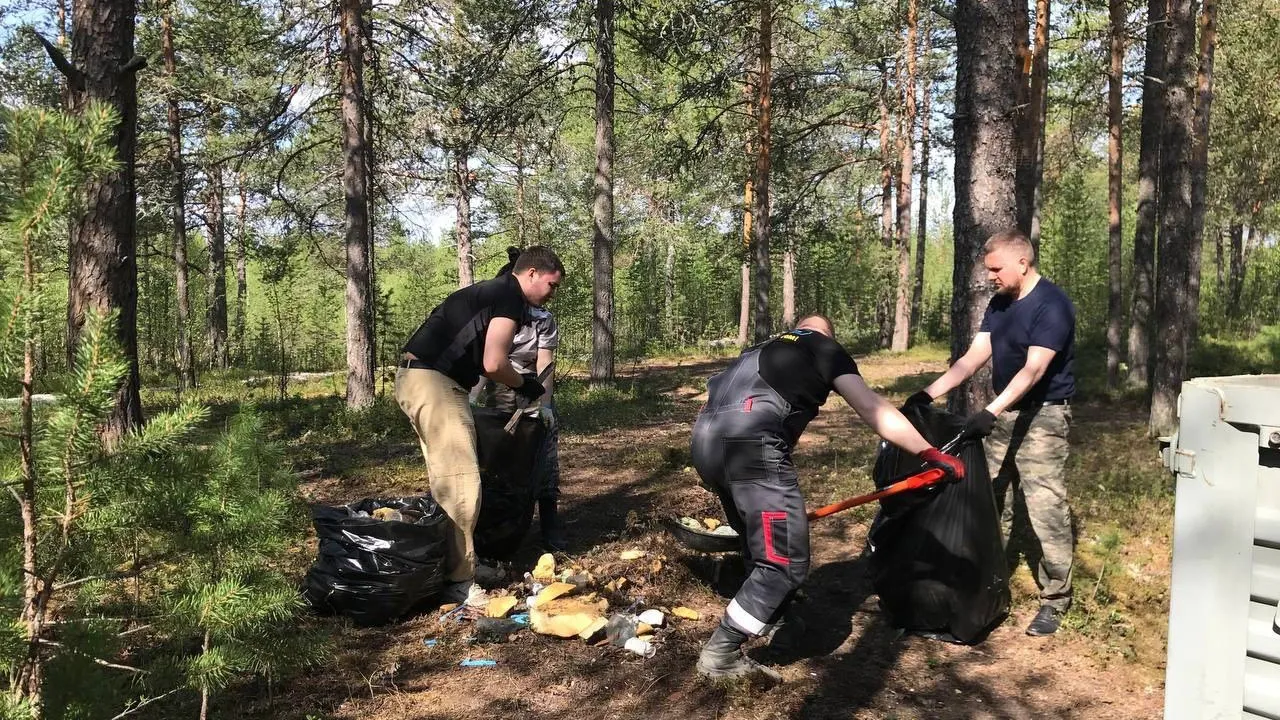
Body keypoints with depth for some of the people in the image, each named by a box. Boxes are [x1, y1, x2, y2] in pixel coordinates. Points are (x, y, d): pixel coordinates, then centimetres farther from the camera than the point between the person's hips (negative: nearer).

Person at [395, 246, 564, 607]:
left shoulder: (493, 291, 22)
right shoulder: (510, 297, -8)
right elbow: (493, 364, -15)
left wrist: (517, 382, 20)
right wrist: (523, 385, 4)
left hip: (419, 380, 11)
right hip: (434, 383, -11)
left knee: (447, 481, 16)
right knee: (461, 484, -9)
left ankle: (445, 565, 24)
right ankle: (458, 582, -4)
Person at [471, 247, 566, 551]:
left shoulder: (543, 320, -6)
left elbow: (545, 364, -13)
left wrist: (544, 404, -25)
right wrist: (472, 398, -21)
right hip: (498, 402, 2)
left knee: (543, 466, -2)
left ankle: (551, 533, 6)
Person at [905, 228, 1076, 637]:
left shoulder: (1051, 305, -16)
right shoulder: (999, 304, 9)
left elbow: (1033, 369, -26)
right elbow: (974, 357, 6)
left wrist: (991, 412, -36)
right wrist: (929, 394, -4)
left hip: (1042, 418, -8)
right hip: (1003, 415, 8)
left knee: (1046, 509, -8)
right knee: (993, 502, 11)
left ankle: (1054, 600, 3)